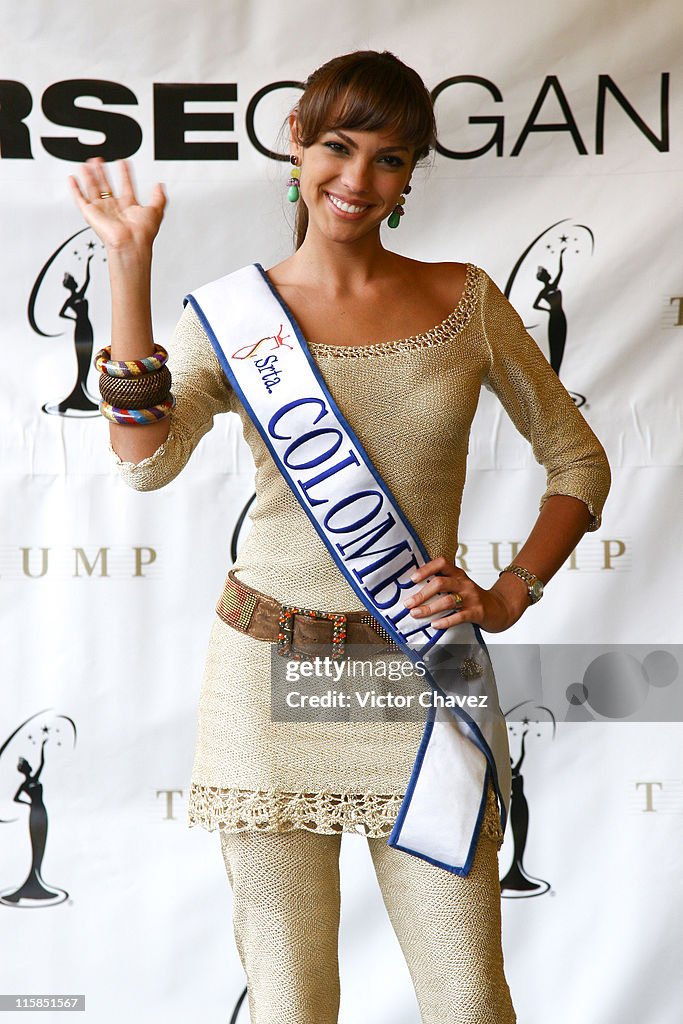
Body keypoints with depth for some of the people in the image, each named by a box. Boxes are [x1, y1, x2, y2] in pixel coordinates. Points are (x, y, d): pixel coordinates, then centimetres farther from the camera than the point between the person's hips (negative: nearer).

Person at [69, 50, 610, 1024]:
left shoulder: (466, 301, 4)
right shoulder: (232, 314, 0)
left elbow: (579, 459, 11)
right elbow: (145, 461, -17)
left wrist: (508, 596, -2)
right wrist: (130, 264, -16)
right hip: (270, 677, 0)